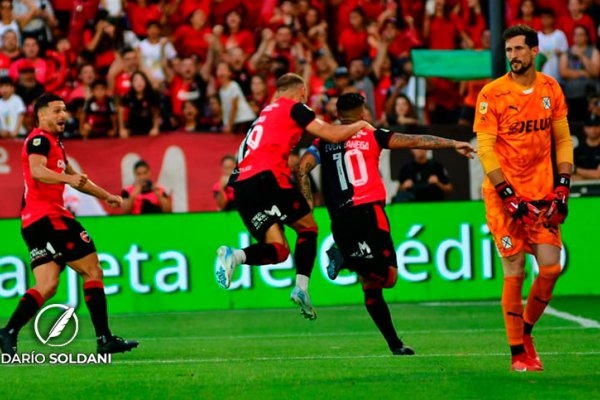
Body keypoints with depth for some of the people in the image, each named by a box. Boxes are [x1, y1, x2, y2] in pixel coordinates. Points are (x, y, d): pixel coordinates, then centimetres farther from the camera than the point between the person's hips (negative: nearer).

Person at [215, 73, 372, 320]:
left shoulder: (267, 112, 29)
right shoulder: (295, 107, 6)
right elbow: (333, 135, 2)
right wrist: (360, 125, 19)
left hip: (242, 185, 7)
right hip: (267, 177, -7)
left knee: (278, 250, 4)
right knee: (308, 227, 10)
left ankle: (234, 255, -22)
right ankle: (301, 287, -5)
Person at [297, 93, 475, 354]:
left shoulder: (323, 142, 15)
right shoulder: (371, 136, 8)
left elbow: (302, 169, 0)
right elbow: (416, 141, 6)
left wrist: (308, 204, 5)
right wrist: (453, 144, 12)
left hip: (339, 220, 4)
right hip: (368, 211, -4)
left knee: (371, 284, 11)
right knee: (387, 275, -9)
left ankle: (394, 343, 10)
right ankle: (347, 257, -32)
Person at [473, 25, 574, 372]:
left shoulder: (551, 89, 5)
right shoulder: (492, 94, -8)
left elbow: (562, 139, 12)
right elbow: (485, 148, -9)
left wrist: (562, 187, 1)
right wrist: (509, 196, -15)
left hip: (542, 193, 4)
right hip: (505, 194, -4)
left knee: (551, 267, -4)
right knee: (514, 273, -3)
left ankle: (526, 331, 20)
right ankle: (518, 353, 6)